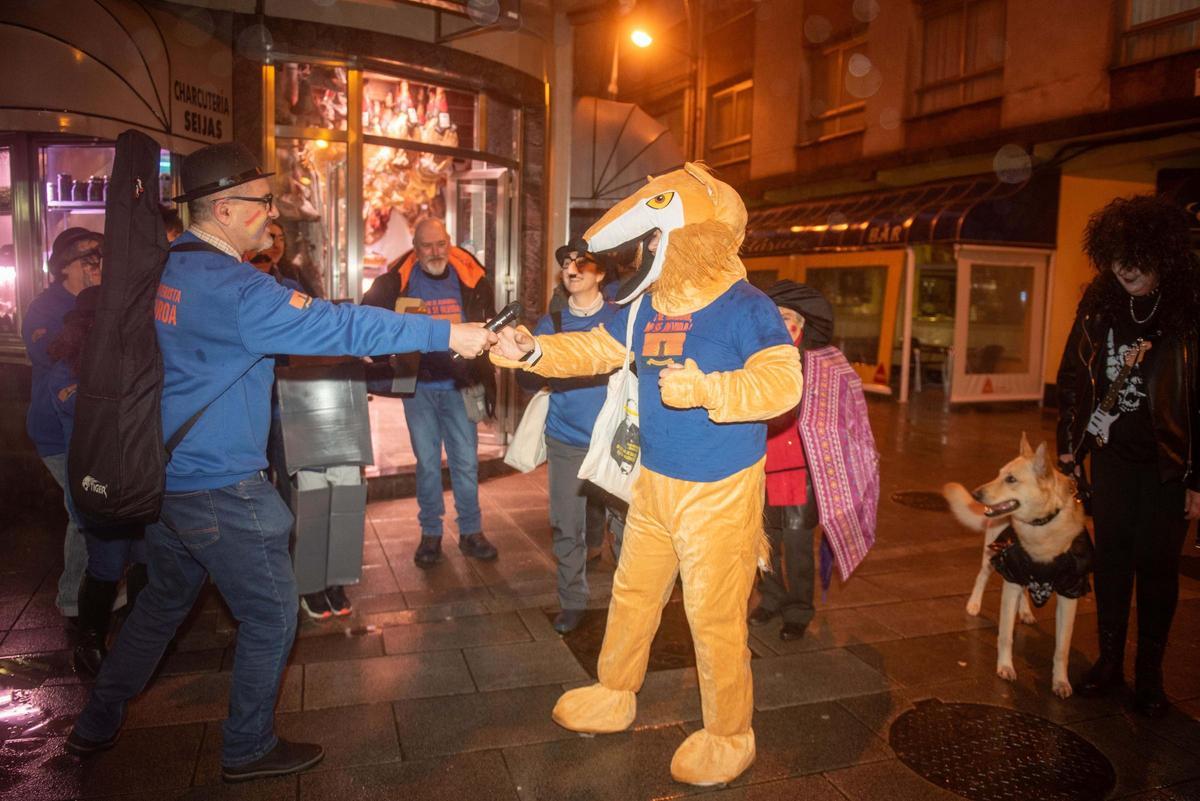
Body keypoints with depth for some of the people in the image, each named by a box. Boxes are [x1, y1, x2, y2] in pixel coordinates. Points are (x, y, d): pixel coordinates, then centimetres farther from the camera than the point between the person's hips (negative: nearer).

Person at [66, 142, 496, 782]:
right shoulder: (233, 288, -23)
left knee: (164, 598, 27)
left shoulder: (160, 267, 6)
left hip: (161, 473, 9)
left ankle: (96, 726, 40)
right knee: (270, 615, 8)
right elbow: (336, 326, -27)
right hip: (218, 487, -9)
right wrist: (447, 335, -23)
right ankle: (248, 749, 23)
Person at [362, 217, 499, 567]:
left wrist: (485, 376, 8)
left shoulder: (470, 278, -1)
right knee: (427, 462, 7)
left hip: (459, 386, 1)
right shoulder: (396, 281, -5)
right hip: (418, 387, -1)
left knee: (466, 461, 6)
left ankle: (471, 531, 19)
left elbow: (488, 325, 12)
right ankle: (430, 533, 20)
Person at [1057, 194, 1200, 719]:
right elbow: (1073, 376, 6)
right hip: (1112, 455, 4)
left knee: (1157, 564, 5)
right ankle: (1109, 661, 24)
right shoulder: (1100, 303, -1)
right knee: (1111, 557, 10)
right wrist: (1069, 447, 4)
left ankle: (1150, 674, 21)